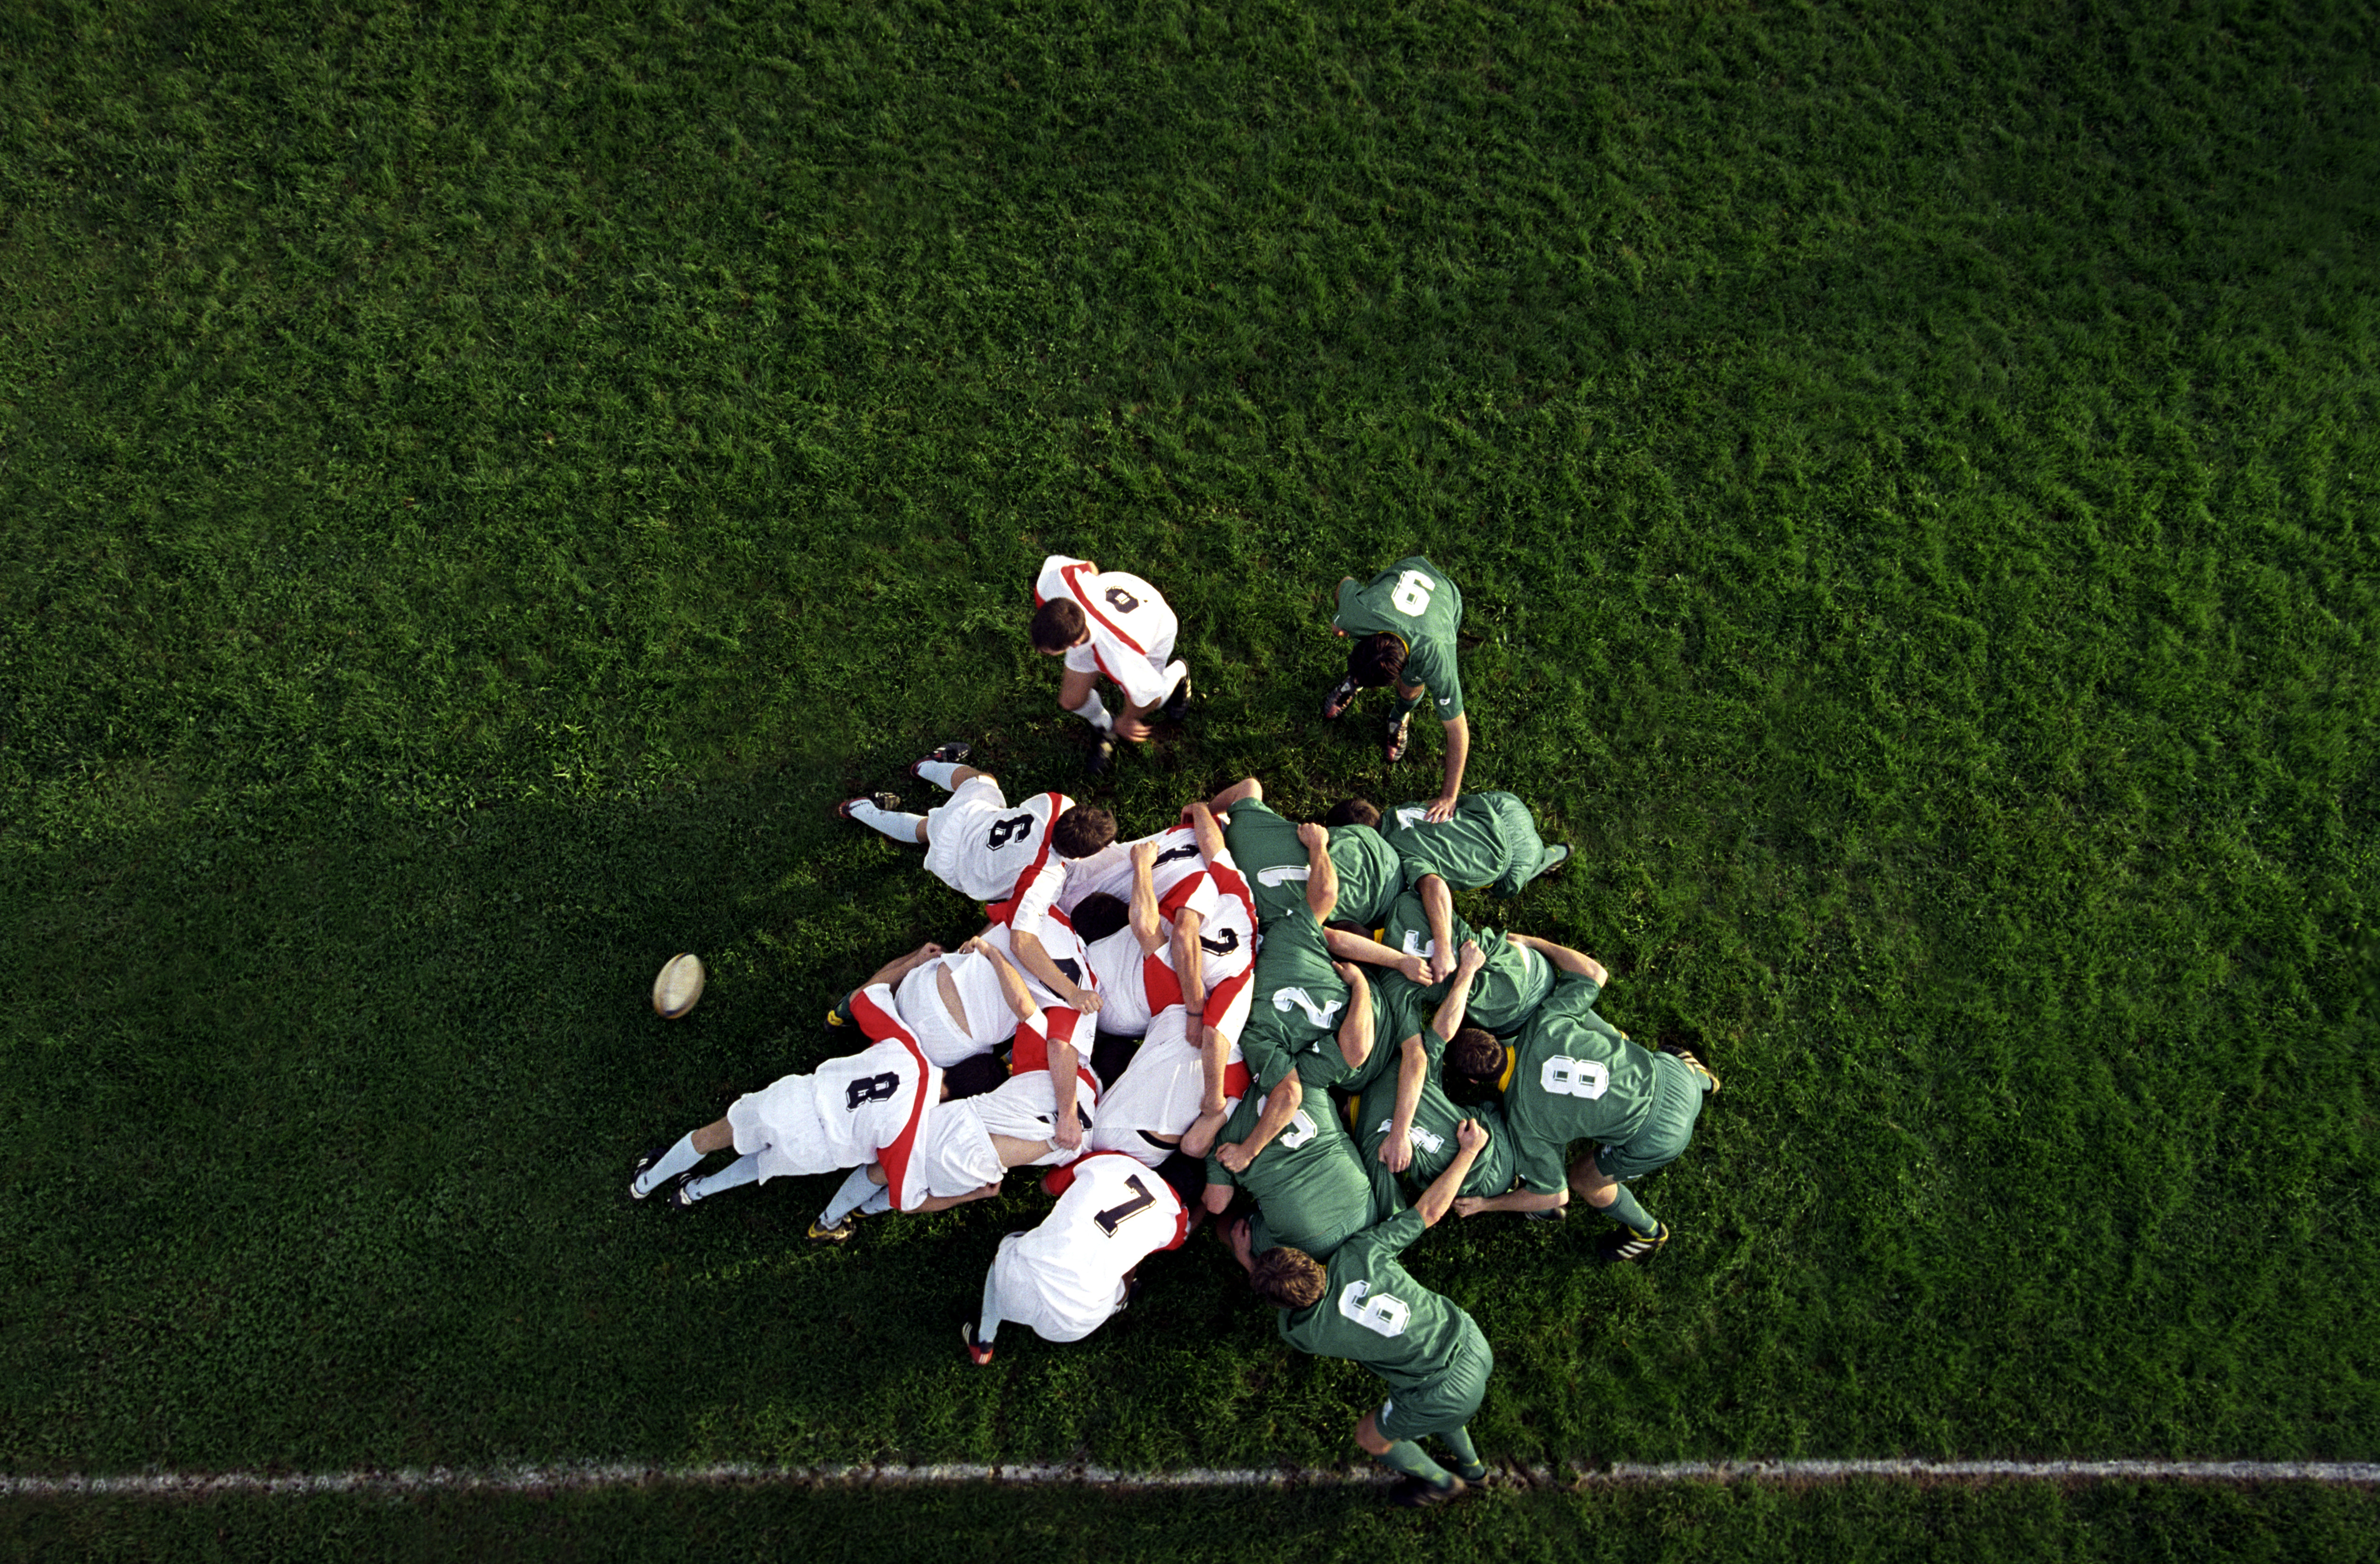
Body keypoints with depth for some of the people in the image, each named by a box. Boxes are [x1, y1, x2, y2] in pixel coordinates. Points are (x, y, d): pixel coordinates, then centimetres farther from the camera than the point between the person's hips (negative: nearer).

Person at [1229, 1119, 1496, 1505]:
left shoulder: (1300, 1333, -18)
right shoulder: (1359, 1253, -17)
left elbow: (1282, 1303, 9)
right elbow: (1430, 1209, -9)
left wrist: (1247, 1262, 17)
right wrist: (1469, 1150, 2)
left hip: (1446, 1397, -5)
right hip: (1473, 1344, 5)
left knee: (1372, 1437, 26)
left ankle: (1442, 1483, 50)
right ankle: (1471, 1465, 60)